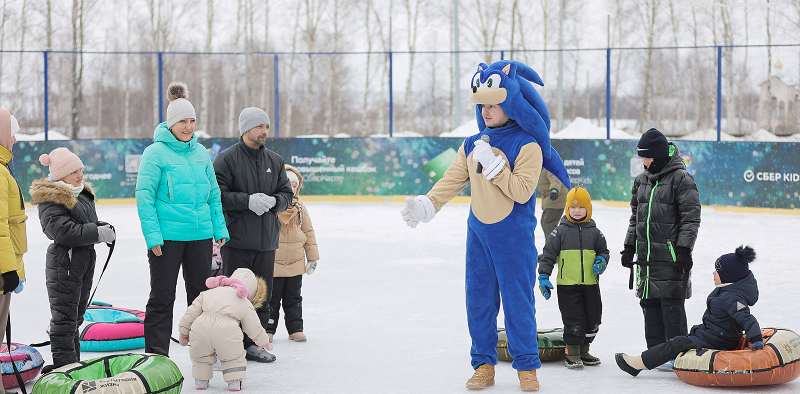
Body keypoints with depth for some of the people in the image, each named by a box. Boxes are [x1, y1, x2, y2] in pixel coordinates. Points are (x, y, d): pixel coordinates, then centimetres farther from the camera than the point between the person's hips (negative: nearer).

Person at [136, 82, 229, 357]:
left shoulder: (200, 152, 10)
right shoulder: (156, 152, -7)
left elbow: (213, 194, 16)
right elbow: (144, 195, -9)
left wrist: (220, 228, 11)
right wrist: (153, 235, -15)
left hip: (201, 235, 5)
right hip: (167, 236, -5)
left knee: (201, 293, 13)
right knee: (162, 296, 0)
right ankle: (156, 354, 7)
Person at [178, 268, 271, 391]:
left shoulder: (208, 293, 31)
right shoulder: (245, 304, 25)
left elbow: (191, 312, 25)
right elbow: (254, 328, 31)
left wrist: (183, 331, 34)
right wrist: (264, 342, 49)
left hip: (200, 327, 2)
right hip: (227, 329, -2)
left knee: (200, 355, 27)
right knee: (233, 357, 20)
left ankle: (201, 380, 27)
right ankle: (234, 381, 10)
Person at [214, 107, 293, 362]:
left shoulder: (275, 161, 13)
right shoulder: (226, 159, -4)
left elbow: (287, 194, 13)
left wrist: (274, 201, -9)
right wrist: (248, 200, -21)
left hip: (267, 240, 5)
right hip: (236, 239, -5)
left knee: (262, 295, 9)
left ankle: (252, 344, 19)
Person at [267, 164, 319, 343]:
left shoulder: (300, 208, 4)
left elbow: (308, 232, 11)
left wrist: (312, 257, 10)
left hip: (295, 262, 4)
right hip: (273, 262, -4)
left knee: (293, 298, 13)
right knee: (271, 298, 6)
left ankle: (295, 329, 21)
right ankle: (268, 328, 17)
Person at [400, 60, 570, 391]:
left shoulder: (527, 146, -8)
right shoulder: (472, 145, 9)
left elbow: (522, 191, -17)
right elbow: (452, 181, 4)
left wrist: (493, 164, -22)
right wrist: (426, 205, -12)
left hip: (514, 236, -5)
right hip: (478, 233, 5)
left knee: (518, 299, -2)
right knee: (479, 300, 7)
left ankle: (526, 366, 9)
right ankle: (483, 364, 17)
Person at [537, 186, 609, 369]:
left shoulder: (594, 232, 7)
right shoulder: (560, 232, -1)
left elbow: (603, 250, 17)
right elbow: (548, 254, -1)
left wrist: (601, 261, -5)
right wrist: (544, 276, -7)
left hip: (590, 284, 4)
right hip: (567, 285, -4)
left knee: (593, 318, 8)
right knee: (573, 320, -4)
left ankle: (584, 351, 24)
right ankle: (572, 353, 8)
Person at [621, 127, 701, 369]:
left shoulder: (681, 179, -8)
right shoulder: (641, 181, 13)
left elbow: (691, 219, -10)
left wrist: (684, 249, -15)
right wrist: (629, 246, 17)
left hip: (671, 254, -7)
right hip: (646, 254, 7)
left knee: (672, 304, -6)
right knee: (650, 304, 9)